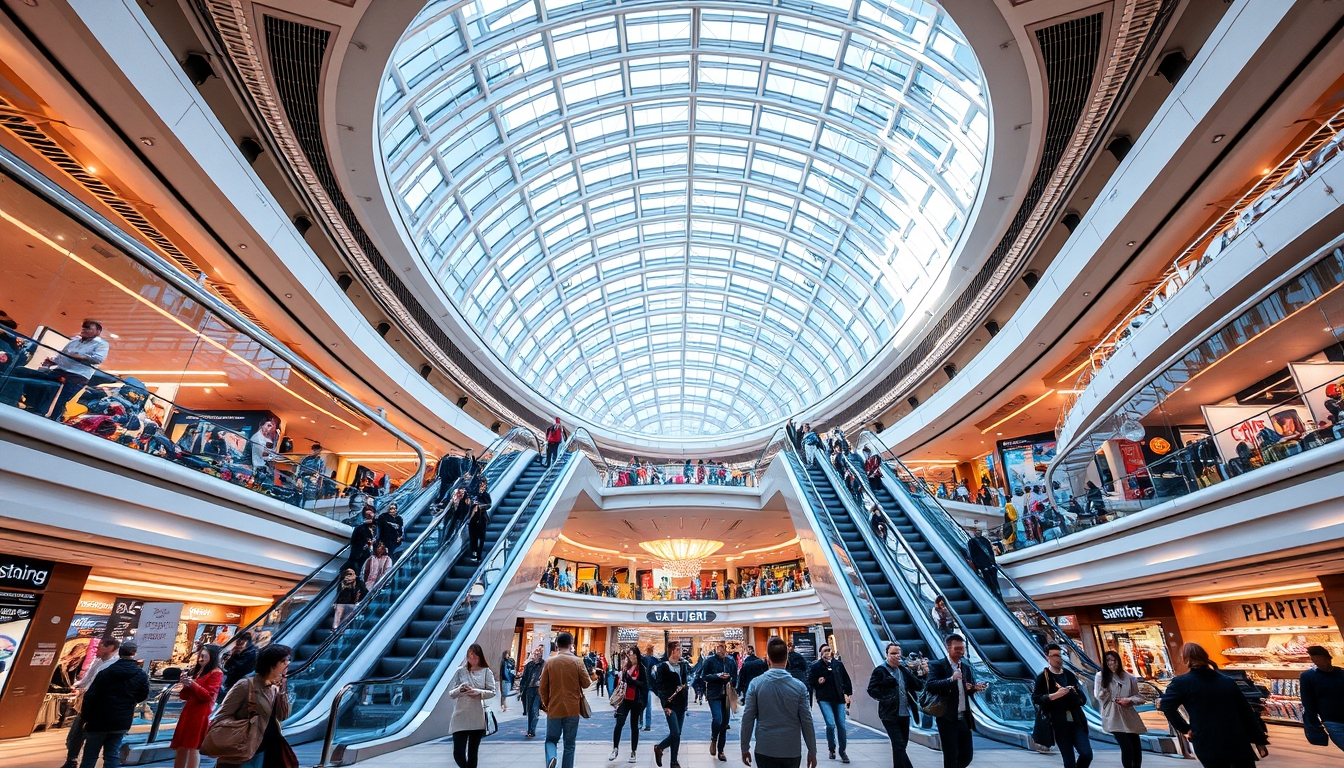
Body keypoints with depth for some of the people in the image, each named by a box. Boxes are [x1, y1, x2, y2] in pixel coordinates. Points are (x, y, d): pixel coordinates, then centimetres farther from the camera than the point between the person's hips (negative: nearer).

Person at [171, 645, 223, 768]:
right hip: (188, 711, 8)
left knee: (194, 747, -8)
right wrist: (185, 684, 1)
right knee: (181, 747, 9)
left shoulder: (216, 673, -6)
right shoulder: (196, 671, 17)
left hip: (201, 714, -8)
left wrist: (193, 684, -21)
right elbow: (186, 695, 22)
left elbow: (209, 696, -13)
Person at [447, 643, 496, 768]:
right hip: (460, 717, 0)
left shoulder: (486, 672, 0)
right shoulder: (460, 671, 1)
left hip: (478, 718, 0)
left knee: (473, 753, 9)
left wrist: (479, 692, -18)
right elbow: (450, 694, 1)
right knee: (458, 753, -4)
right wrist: (460, 689, -19)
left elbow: (492, 692, -1)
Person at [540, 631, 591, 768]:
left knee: (551, 739, 15)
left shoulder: (549, 661, -3)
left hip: (554, 708, 1)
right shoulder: (577, 661, -8)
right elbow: (586, 684, -4)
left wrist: (545, 704, 15)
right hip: (572, 708, -1)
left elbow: (542, 687, 0)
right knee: (569, 744, 11)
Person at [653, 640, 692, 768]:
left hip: (681, 704, 5)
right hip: (670, 704, -5)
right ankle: (659, 747, 12)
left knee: (677, 734, 6)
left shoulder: (683, 665, 9)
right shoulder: (663, 666, -7)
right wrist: (666, 706, -15)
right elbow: (661, 688, -10)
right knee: (675, 733, -12)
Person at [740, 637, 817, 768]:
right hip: (792, 752, 1)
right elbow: (806, 721, -5)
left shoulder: (755, 684, -8)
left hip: (765, 751, -1)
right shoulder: (799, 686, -8)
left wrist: (745, 748, 5)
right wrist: (812, 752, 7)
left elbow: (748, 718, -6)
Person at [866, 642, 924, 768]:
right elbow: (871, 689, -9)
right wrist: (884, 698, -21)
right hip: (890, 715, -6)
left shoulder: (904, 670, 10)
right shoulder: (880, 670, -7)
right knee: (899, 746, -11)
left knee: (901, 745, 15)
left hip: (904, 714, 6)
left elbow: (919, 686, 5)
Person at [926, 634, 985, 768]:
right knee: (951, 757, 3)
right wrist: (951, 679, -31)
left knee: (967, 755, 12)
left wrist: (975, 688, -11)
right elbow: (929, 686, -23)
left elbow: (970, 690, 11)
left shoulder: (967, 668, 10)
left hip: (964, 718, 6)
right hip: (947, 718, -6)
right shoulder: (937, 666, -10)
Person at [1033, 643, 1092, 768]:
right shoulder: (1043, 677, -2)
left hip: (1076, 721, 4)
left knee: (1087, 754, -8)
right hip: (1059, 723, -4)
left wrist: (1075, 693, -7)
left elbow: (1083, 699, 15)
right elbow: (1035, 697, -8)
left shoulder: (1070, 675, 13)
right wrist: (1054, 695, -20)